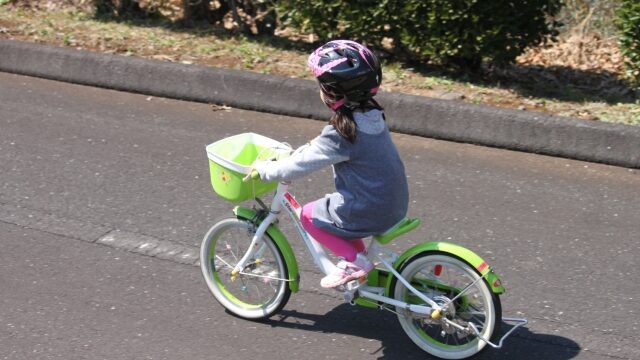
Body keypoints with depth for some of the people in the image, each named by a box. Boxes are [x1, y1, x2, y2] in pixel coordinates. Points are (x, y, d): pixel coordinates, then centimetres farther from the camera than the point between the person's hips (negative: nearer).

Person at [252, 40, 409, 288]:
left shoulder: (340, 134, -23)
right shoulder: (372, 115, 0)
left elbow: (299, 166, -18)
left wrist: (263, 168, -5)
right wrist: (313, 145, 15)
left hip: (371, 212, -8)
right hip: (395, 204, 8)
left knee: (309, 216, 7)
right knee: (337, 211, 27)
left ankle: (355, 261, 6)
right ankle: (357, 256, 28)